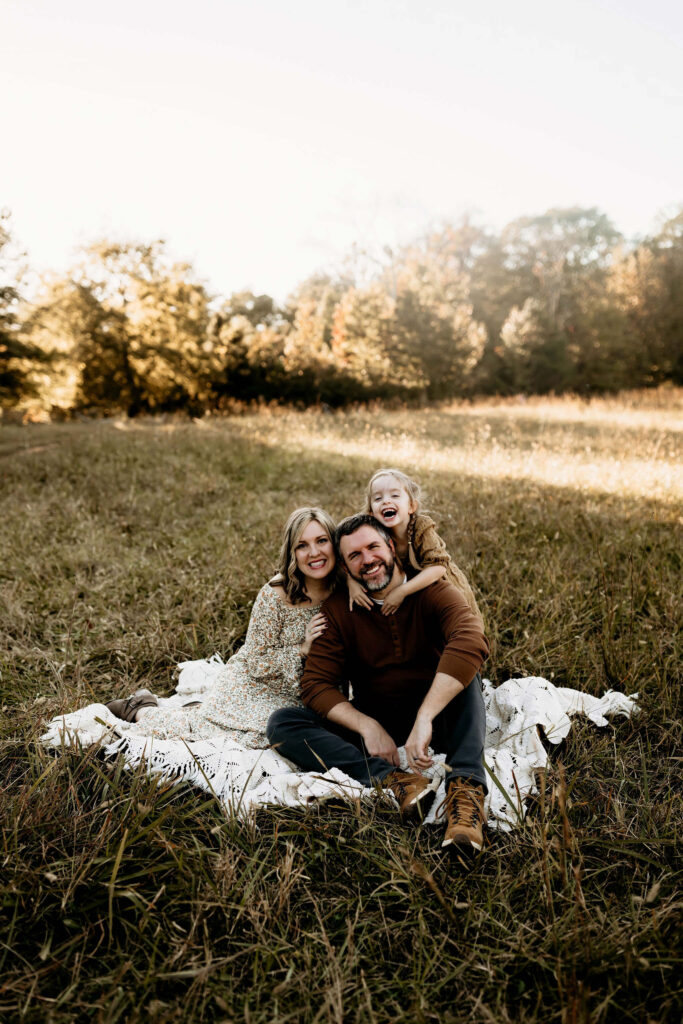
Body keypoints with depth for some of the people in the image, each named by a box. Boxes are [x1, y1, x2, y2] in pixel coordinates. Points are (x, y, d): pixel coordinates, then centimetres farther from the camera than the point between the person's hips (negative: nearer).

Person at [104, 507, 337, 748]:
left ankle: (200, 711, 21)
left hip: (288, 698, 5)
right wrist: (302, 649, -27)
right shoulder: (274, 596, -26)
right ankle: (141, 708, 21)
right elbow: (258, 664, -18)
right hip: (252, 685, -5)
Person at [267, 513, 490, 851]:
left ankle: (466, 788, -39)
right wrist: (367, 726, -23)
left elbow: (471, 641, -34)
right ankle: (393, 780, -33)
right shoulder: (338, 610, -2)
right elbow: (316, 684, -6)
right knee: (282, 723, -18)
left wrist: (424, 719, -42)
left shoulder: (432, 592, -12)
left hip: (441, 715, -2)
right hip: (371, 721, 3)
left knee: (462, 664, -30)